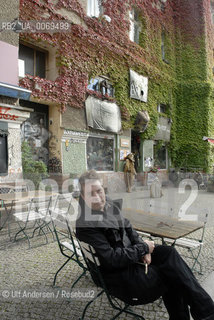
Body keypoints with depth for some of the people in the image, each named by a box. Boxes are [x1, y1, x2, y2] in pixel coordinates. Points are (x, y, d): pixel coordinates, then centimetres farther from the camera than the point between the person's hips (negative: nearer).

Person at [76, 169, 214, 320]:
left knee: (169, 252, -12)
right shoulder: (86, 225, -26)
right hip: (114, 272, -7)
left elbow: (127, 227, 10)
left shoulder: (108, 203, -2)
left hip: (130, 252, 7)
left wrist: (143, 247, -6)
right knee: (172, 277, -15)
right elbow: (111, 259, -26)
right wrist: (143, 248, -16)